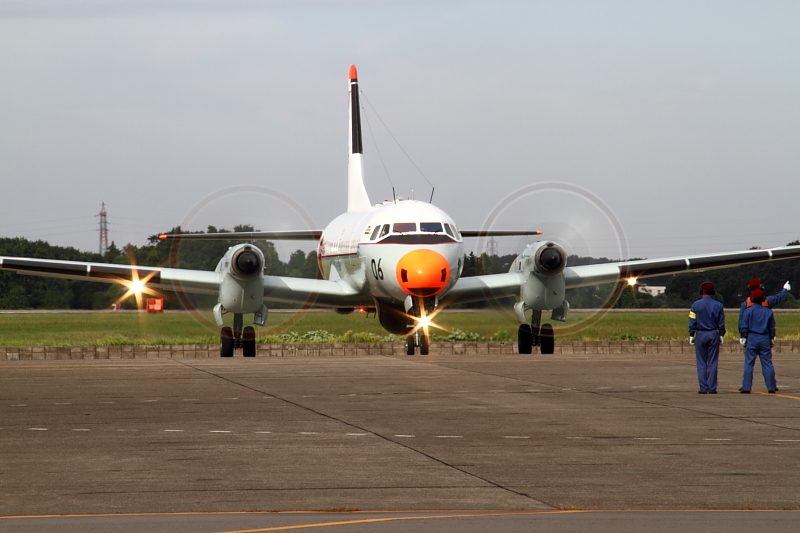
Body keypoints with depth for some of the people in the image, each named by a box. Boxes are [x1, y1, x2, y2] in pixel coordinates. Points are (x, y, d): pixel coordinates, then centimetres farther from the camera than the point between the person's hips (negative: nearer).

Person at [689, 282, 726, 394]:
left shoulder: (696, 305, -3)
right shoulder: (718, 305, 2)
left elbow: (692, 322, -2)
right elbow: (721, 323, 4)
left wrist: (691, 335, 4)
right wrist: (721, 335, 13)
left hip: (700, 334, -1)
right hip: (714, 334, 1)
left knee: (701, 363, 2)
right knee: (713, 363, 3)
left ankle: (703, 388, -2)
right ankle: (712, 388, 0)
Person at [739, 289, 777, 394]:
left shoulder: (748, 311, -5)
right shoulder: (768, 311, 4)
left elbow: (744, 327, -4)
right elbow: (772, 327, 10)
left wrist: (744, 336, 9)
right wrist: (771, 338, 21)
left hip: (752, 338, -2)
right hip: (765, 339, 2)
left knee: (749, 364, 0)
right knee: (767, 363, 5)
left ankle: (746, 387, -3)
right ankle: (771, 387, 4)